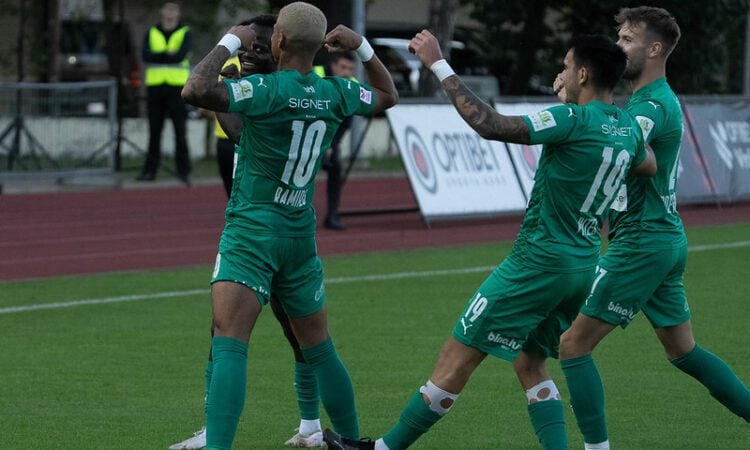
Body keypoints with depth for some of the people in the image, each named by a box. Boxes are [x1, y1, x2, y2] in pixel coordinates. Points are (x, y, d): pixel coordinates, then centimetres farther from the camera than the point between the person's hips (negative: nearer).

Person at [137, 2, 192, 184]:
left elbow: (181, 55, -14)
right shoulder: (151, 33, 11)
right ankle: (149, 170, 10)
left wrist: (158, 56, -11)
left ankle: (183, 171, 0)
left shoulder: (185, 33, 3)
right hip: (155, 86, 3)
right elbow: (146, 56, -5)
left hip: (178, 86, -3)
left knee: (180, 131, -3)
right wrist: (168, 54, -13)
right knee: (154, 131, 6)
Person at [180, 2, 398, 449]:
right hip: (301, 239, 6)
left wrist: (229, 43, -15)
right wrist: (362, 46, 18)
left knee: (229, 345, -17)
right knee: (320, 350, 20)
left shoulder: (266, 89, -16)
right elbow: (388, 96, 23)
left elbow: (196, 91, -28)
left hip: (252, 231, -6)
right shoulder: (335, 94, 3)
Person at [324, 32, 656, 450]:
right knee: (530, 364, 19)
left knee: (457, 356, 0)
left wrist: (440, 65, -22)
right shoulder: (628, 126, 5)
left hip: (539, 259, -8)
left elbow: (491, 125, -26)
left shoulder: (574, 120, -19)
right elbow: (648, 165, 29)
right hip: (583, 265, 8)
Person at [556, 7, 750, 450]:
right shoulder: (661, 100, 15)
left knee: (574, 344, -6)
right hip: (666, 238, 10)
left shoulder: (652, 106, -18)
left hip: (642, 243, -10)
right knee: (684, 351, 19)